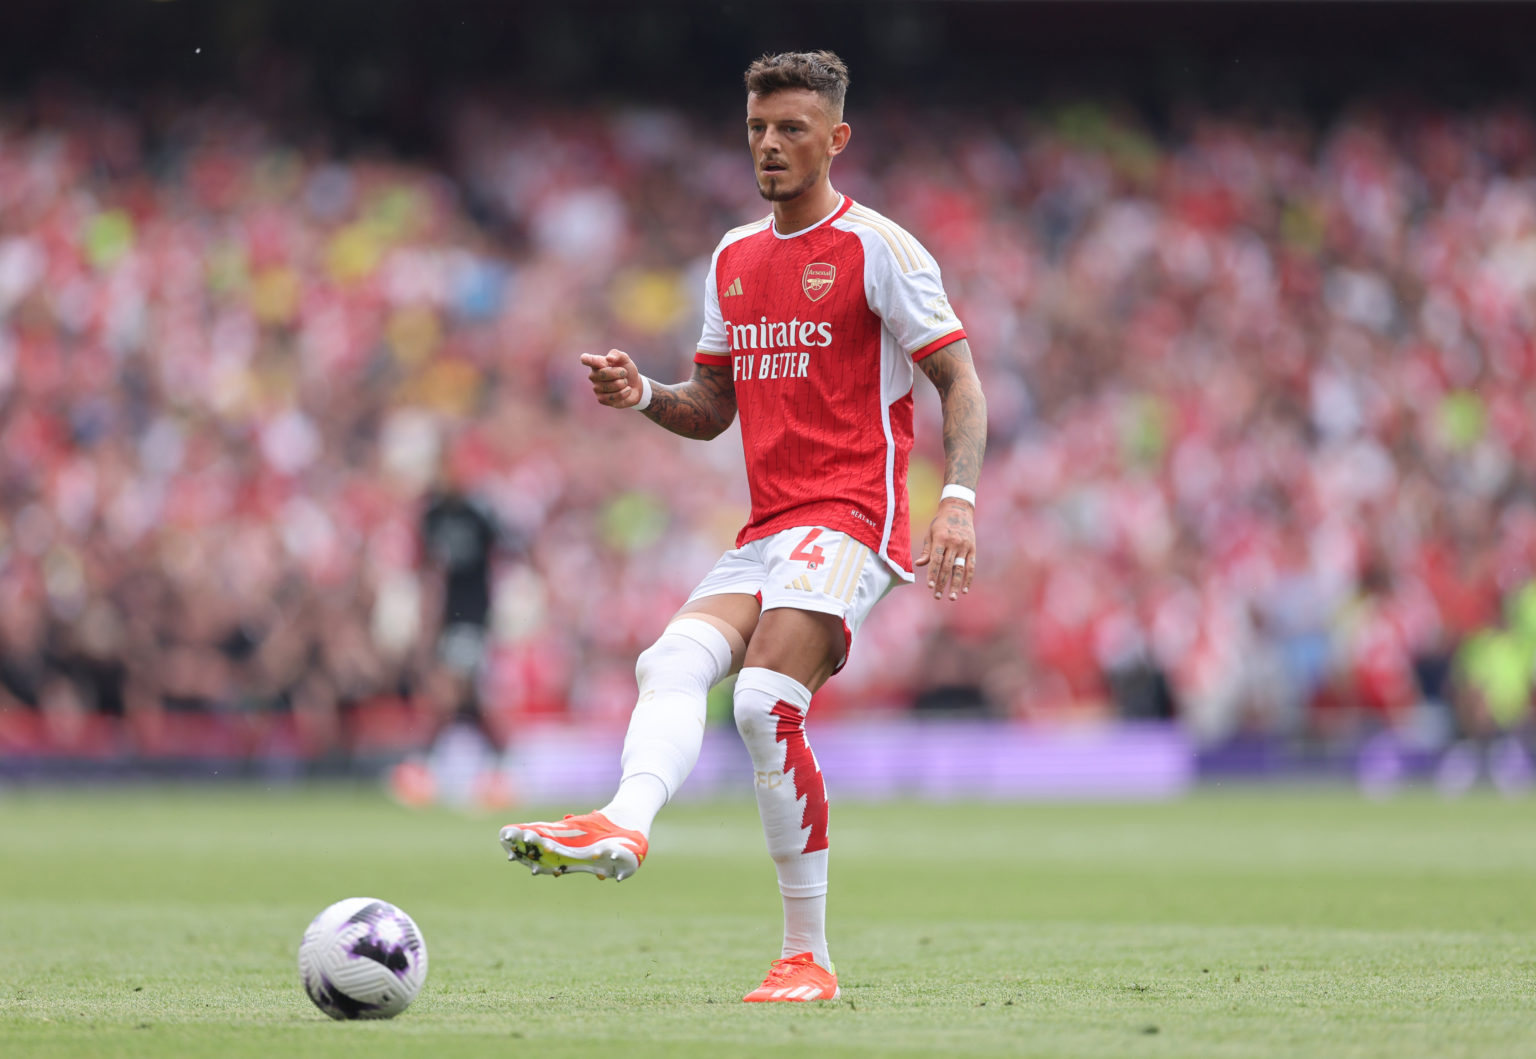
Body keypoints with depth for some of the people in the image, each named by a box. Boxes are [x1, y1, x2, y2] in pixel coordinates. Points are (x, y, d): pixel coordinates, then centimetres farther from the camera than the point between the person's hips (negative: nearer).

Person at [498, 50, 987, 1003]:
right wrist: (642, 395, 2)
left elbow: (962, 384, -4)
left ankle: (809, 958, -16)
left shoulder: (878, 250, -3)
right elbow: (712, 411, 23)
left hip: (851, 520, -7)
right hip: (767, 531, 7)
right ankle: (627, 824, -44)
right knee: (671, 662, -19)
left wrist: (960, 500, -19)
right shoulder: (734, 258, 18)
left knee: (766, 702, -22)